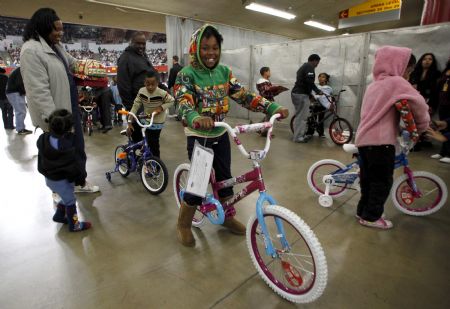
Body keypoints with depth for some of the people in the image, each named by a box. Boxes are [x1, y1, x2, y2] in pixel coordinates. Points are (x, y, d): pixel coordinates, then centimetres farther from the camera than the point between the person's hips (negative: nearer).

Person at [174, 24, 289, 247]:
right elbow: (184, 106, -28)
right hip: (198, 137, -5)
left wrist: (273, 108, -18)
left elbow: (244, 96, -5)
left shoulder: (224, 72, 2)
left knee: (225, 178, 14)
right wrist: (197, 119, -52)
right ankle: (183, 224, 24)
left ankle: (227, 216, 37)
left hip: (220, 135, 5)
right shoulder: (187, 75, -13)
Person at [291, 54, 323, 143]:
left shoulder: (303, 66, 24)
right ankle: (298, 137, -3)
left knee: (299, 116, 14)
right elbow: (309, 81, -22)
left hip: (297, 93, 10)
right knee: (302, 117, -6)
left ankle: (299, 134, 21)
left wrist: (310, 94, 28)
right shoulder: (309, 67, -7)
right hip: (301, 94, -10)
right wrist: (318, 91, -12)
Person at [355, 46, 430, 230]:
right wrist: (422, 126, 3)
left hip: (364, 138, 8)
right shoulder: (396, 82, -6)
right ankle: (371, 216, 12)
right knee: (382, 180, 4)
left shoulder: (374, 84, 19)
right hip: (381, 140, -8)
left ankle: (363, 211, 27)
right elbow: (419, 104, -12)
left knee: (368, 178, 17)